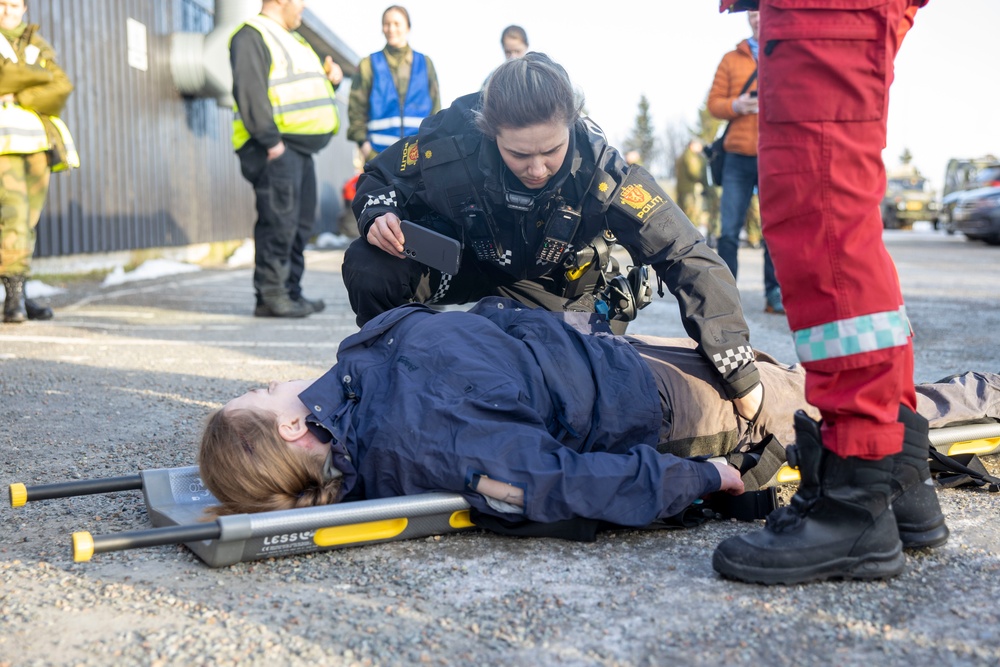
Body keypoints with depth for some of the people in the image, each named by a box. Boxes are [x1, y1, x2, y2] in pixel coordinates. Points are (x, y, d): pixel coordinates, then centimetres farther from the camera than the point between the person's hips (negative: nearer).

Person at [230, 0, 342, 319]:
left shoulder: (291, 38, 25)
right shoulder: (251, 37, -7)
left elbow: (305, 87, 32)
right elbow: (251, 92, -17)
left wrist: (330, 78, 11)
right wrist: (270, 140, -23)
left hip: (301, 148, 10)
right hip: (275, 148, -10)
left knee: (299, 224, 11)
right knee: (279, 223, -12)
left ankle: (291, 293, 18)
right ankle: (271, 296, -8)